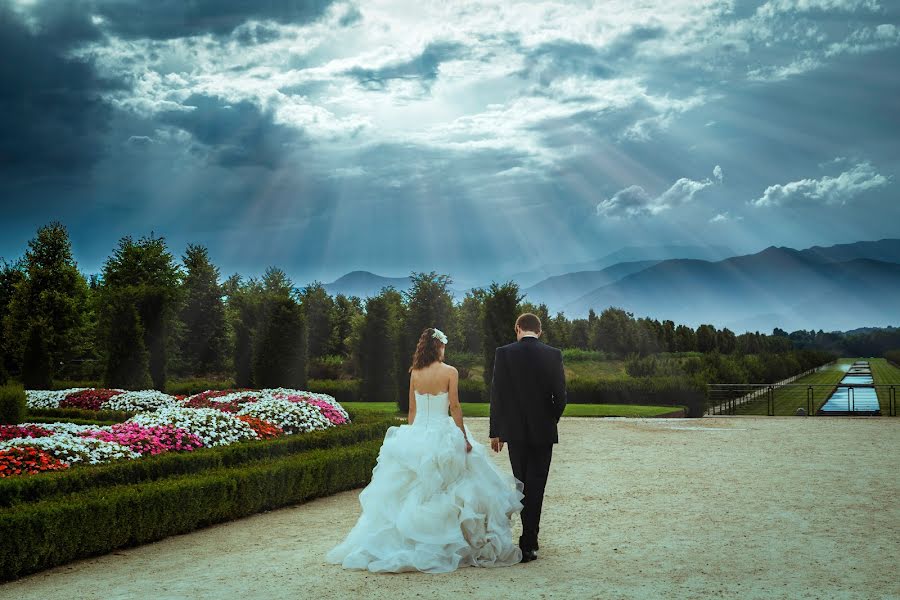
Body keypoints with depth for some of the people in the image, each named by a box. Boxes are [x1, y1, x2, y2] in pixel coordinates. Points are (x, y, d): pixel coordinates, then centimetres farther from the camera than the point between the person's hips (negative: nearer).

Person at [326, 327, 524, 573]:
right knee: (443, 495, 3)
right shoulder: (450, 372, -7)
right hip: (442, 436, -4)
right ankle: (446, 545, 3)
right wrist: (464, 437, -4)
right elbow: (454, 407, -10)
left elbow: (412, 409, 10)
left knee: (410, 493, 9)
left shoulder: (415, 373, 4)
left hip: (415, 434, 4)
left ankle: (409, 542, 13)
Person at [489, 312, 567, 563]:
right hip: (543, 431, 0)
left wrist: (495, 432, 2)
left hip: (515, 431, 0)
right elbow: (560, 395, -3)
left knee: (523, 484, 15)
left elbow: (496, 394, -5)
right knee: (536, 487, 4)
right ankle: (528, 544, 3)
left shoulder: (504, 353, -5)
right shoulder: (553, 354, -3)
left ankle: (530, 536, 24)